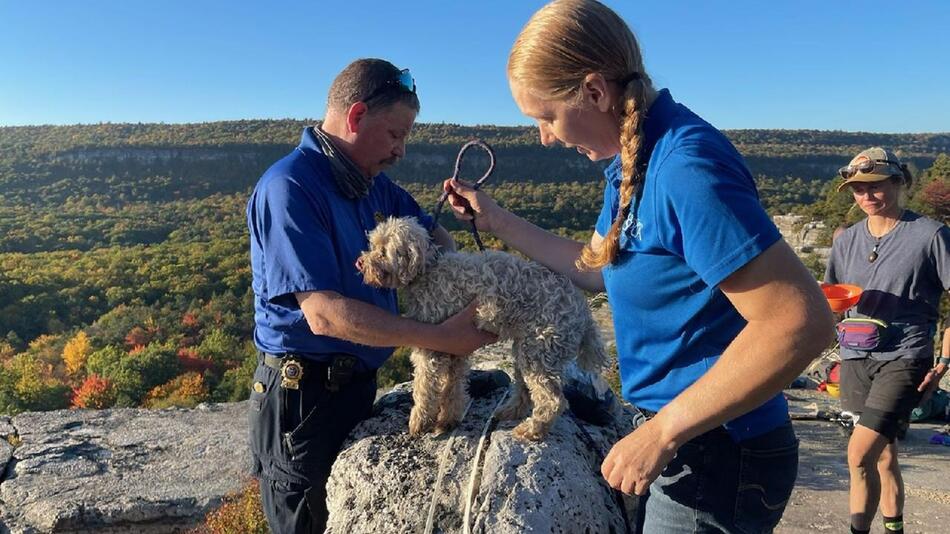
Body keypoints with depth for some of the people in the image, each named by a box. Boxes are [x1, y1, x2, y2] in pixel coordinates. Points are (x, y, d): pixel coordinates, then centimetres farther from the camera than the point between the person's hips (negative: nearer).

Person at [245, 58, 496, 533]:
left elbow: (432, 235, 15)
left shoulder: (374, 185, 4)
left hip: (358, 385, 8)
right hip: (303, 397, -8)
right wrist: (440, 338, -25)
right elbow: (325, 314, -28)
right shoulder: (289, 187, -21)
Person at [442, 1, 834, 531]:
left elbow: (801, 323, -29)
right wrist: (497, 220, 12)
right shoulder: (630, 161, 4)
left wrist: (661, 432, -26)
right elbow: (598, 267, 17)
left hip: (718, 453, -9)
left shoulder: (687, 168, -26)